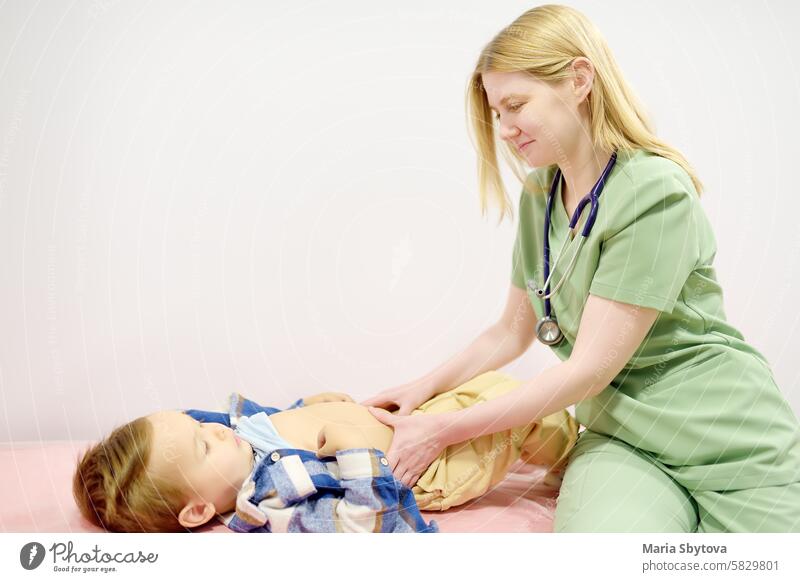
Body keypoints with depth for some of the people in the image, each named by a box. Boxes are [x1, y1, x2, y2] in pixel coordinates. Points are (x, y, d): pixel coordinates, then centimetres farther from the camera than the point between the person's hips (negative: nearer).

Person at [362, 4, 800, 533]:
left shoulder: (655, 194, -18)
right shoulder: (538, 196, 4)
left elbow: (588, 369, -20)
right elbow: (513, 330, 14)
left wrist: (442, 431, -15)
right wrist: (425, 388, 3)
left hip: (731, 449, -3)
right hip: (620, 438, 4)